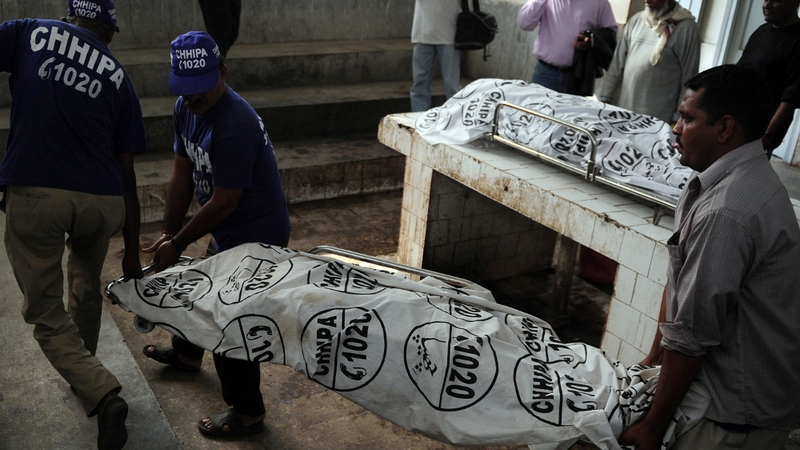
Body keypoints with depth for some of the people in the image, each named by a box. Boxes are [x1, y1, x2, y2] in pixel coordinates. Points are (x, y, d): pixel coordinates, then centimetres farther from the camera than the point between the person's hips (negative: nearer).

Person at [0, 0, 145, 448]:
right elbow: (127, 175, 10)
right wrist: (132, 253, 15)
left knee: (46, 312, 10)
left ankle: (102, 393, -7)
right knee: (86, 286, 28)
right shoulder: (119, 80, 11)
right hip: (101, 202, 3)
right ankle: (83, 375, 46)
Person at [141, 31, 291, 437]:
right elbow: (182, 176, 3)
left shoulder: (234, 126, -32)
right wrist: (167, 235, -1)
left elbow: (223, 203, -26)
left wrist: (177, 243, -14)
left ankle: (247, 412, 19)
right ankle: (187, 353, 59)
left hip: (257, 236, -9)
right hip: (228, 233, 10)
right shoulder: (186, 108, -3)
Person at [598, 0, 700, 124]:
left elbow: (688, 78, -6)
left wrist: (678, 118, -6)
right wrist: (604, 98, 9)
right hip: (623, 111, 5)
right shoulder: (636, 20, 8)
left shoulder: (686, 28, -7)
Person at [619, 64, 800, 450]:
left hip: (740, 418, -9)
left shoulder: (724, 214, -29)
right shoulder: (747, 177, 5)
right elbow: (678, 281, 9)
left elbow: (691, 334, -24)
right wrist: (656, 355, 15)